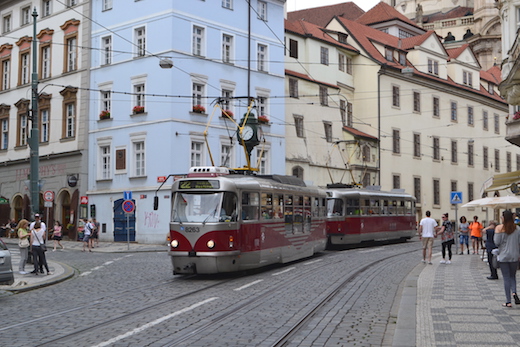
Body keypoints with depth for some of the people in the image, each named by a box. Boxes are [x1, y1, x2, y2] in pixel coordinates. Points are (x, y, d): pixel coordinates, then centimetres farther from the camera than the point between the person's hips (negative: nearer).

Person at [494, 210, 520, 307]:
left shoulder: (499, 228, -9)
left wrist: (495, 235, 6)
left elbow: (497, 242, -11)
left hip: (503, 256, -2)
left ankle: (508, 301, 3)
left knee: (506, 278, 3)